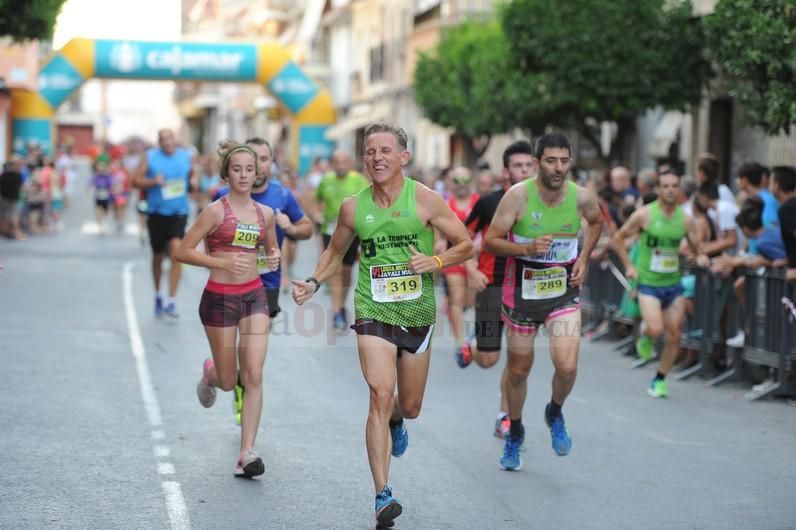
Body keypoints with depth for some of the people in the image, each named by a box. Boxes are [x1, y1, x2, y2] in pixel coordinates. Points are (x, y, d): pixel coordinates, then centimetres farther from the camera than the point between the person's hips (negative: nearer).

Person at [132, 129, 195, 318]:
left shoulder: (185, 156, 5)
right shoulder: (149, 157, -1)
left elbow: (191, 176, 21)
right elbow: (136, 180, -2)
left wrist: (192, 183, -1)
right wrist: (153, 181, -18)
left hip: (178, 213, 0)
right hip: (157, 212, 0)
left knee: (176, 251, -19)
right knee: (158, 257, 12)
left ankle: (171, 302, -17)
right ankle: (158, 296, 36)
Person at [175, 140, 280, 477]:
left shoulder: (265, 214, 5)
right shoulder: (216, 211, -9)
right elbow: (182, 251, -11)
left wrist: (274, 257, 0)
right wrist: (223, 262, -21)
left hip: (255, 295, 3)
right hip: (220, 297, -3)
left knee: (254, 376, -9)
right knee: (228, 382, 8)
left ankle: (247, 453, -5)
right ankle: (210, 373, 46)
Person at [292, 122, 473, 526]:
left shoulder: (425, 200, -6)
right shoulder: (353, 208, 0)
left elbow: (466, 245, -1)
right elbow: (335, 252, 17)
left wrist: (435, 262, -18)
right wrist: (314, 283, 0)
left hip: (418, 313, 1)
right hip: (373, 311, -1)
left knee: (410, 406, 13)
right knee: (381, 395, -18)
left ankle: (396, 421, 53)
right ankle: (382, 495, -17)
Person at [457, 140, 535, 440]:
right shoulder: (489, 203, -6)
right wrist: (471, 270, -10)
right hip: (492, 286, -2)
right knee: (488, 360, -2)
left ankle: (505, 418, 12)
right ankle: (471, 347, 35)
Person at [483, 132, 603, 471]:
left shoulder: (582, 197, -9)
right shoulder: (518, 195, -16)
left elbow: (596, 221, 16)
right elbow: (490, 241, -12)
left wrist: (583, 259, 4)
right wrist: (527, 248, -28)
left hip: (564, 292, 1)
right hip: (522, 292, -1)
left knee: (567, 366, -16)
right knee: (519, 369, 11)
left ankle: (555, 413, 18)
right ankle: (514, 434, 36)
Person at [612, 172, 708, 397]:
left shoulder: (686, 220, 1)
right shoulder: (644, 214, -8)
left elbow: (695, 249, 9)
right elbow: (618, 239, 2)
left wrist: (701, 257, -14)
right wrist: (629, 266, -6)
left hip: (674, 284, 4)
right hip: (648, 283, -4)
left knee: (674, 335, 2)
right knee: (656, 330, -21)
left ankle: (660, 380, 20)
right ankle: (644, 334, 16)